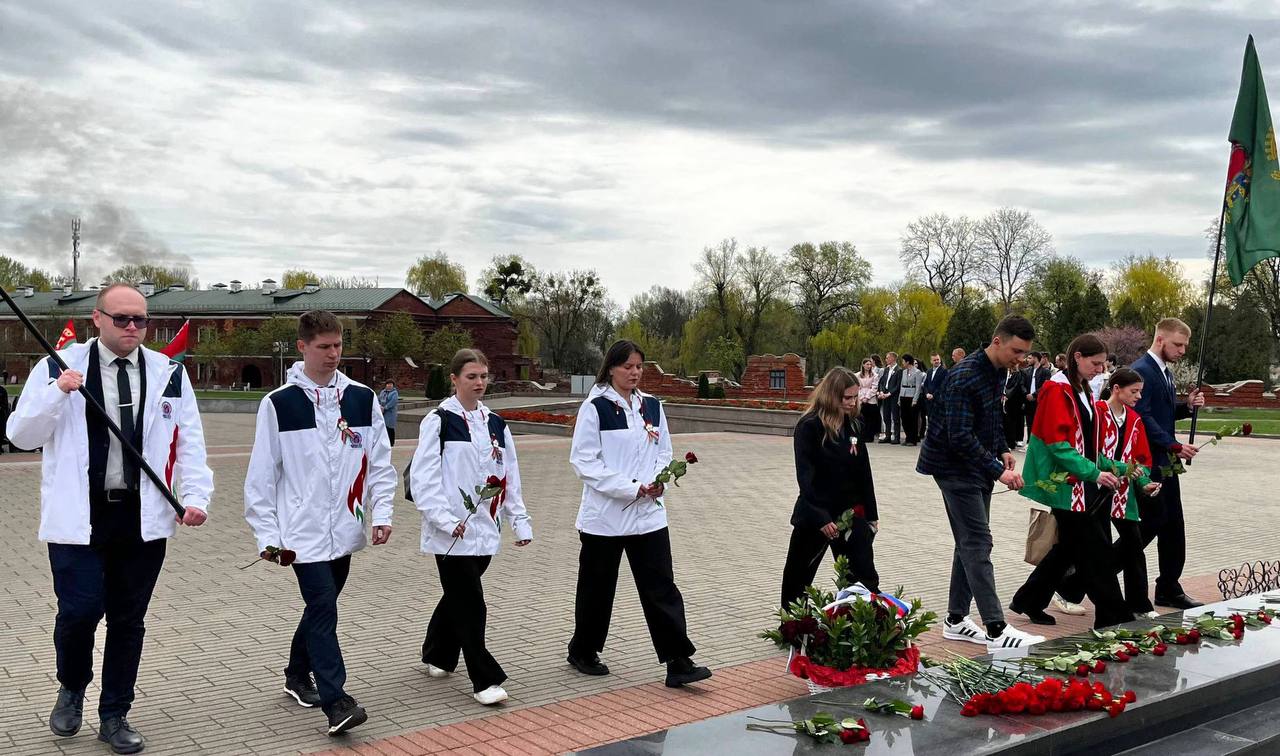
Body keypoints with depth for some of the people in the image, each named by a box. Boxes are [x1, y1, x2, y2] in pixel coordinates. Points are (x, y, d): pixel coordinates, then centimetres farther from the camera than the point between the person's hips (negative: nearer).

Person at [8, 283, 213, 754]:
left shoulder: (169, 373, 5)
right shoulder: (57, 368, 0)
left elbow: (190, 443, 5)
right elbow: (21, 435, 0)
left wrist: (195, 496, -8)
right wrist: (58, 393, -16)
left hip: (144, 518, 2)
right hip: (78, 517, -2)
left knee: (129, 620, 9)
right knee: (80, 611, -9)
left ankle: (114, 717, 26)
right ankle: (72, 689, 24)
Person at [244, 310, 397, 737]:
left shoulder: (362, 398, 4)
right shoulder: (279, 404, -5)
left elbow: (380, 462, 8)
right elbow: (262, 474, -3)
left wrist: (382, 513, -1)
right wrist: (266, 534, -6)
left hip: (344, 529, 4)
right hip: (303, 530, -4)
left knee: (321, 608, 16)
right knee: (324, 609, -11)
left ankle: (298, 674, 36)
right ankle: (336, 703, -10)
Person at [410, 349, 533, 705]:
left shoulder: (496, 424, 12)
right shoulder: (438, 421, -6)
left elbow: (510, 477, 15)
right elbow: (424, 476, -11)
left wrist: (520, 521, 11)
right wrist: (445, 519, -19)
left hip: (484, 529, 6)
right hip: (452, 532, -6)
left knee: (459, 596, 17)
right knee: (469, 603, -7)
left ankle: (437, 655, 37)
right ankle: (485, 679, -1)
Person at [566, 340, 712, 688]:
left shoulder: (652, 406, 8)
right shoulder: (595, 408, -8)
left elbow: (664, 453, 14)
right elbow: (584, 461, -12)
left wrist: (658, 483, -7)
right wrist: (631, 488, -17)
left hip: (648, 513, 4)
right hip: (604, 515, -4)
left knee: (662, 587, -1)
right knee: (597, 588, 10)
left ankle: (678, 662, 0)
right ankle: (583, 651, 30)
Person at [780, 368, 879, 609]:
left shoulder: (853, 425, 3)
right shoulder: (809, 427, -13)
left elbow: (863, 472, 9)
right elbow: (805, 476, -19)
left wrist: (871, 514, 10)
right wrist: (821, 518, -26)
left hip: (851, 513, 4)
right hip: (814, 516, -4)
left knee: (865, 578, 4)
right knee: (797, 578, 9)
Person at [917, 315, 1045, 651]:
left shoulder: (996, 371, 7)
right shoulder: (965, 376, -23)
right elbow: (960, 437, -26)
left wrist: (1003, 449, 7)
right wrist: (998, 470, -26)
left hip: (978, 466, 10)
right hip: (955, 467, -9)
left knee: (970, 543, 11)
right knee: (978, 544, -12)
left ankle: (956, 620, 19)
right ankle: (996, 630, -13)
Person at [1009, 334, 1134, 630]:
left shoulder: (1082, 391, 16)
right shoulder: (1058, 391, -13)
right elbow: (1057, 444, -21)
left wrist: (1110, 467, 8)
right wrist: (1094, 472, -23)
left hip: (1083, 486, 10)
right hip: (1066, 485, -10)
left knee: (1071, 547, 13)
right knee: (1095, 550, -6)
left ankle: (1028, 601, 22)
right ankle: (1112, 615, 1)